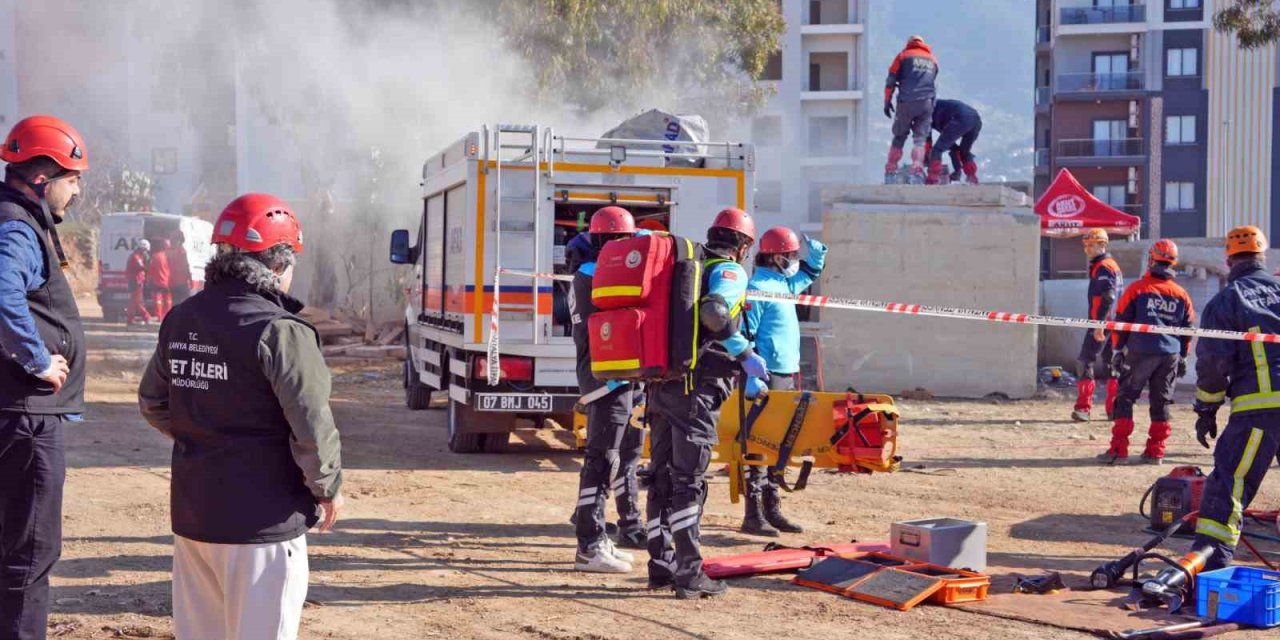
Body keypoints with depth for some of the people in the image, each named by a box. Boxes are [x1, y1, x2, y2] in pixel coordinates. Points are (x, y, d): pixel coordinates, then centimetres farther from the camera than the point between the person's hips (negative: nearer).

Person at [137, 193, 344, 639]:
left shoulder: (180, 321, 6)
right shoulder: (279, 331, -18)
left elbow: (153, 404, 16)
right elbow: (312, 427, -20)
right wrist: (328, 488, -4)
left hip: (191, 514, 7)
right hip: (262, 518, -7)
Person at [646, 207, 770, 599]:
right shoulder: (730, 272, -3)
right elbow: (714, 313, -24)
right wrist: (747, 355, -14)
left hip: (661, 386, 8)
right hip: (696, 390, -7)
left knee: (661, 477, 11)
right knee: (689, 482, -6)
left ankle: (661, 566, 17)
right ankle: (689, 575, -5)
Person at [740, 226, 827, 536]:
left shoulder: (784, 284, 16)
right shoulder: (757, 288, -12)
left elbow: (810, 273, 36)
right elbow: (743, 336, -17)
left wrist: (816, 252, 14)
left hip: (787, 374, 10)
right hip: (767, 376, -10)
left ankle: (772, 509, 19)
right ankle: (754, 514, -4)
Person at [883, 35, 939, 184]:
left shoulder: (904, 55, 11)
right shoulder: (932, 59, 21)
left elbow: (891, 81, 6)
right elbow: (933, 83, 21)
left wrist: (887, 102, 11)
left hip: (906, 103, -1)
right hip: (927, 103, 1)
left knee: (899, 138, 10)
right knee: (920, 138, 4)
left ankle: (890, 173, 9)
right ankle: (917, 172, -12)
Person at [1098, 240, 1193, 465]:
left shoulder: (1137, 289, -3)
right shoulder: (1181, 295, 9)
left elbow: (1121, 321, -2)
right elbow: (1188, 328, 14)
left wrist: (1117, 350, 6)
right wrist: (1182, 357, 23)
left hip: (1140, 353, -3)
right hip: (1170, 355, 4)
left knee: (1125, 398, 2)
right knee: (1161, 402, 11)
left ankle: (1119, 450, -5)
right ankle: (1155, 451, 13)